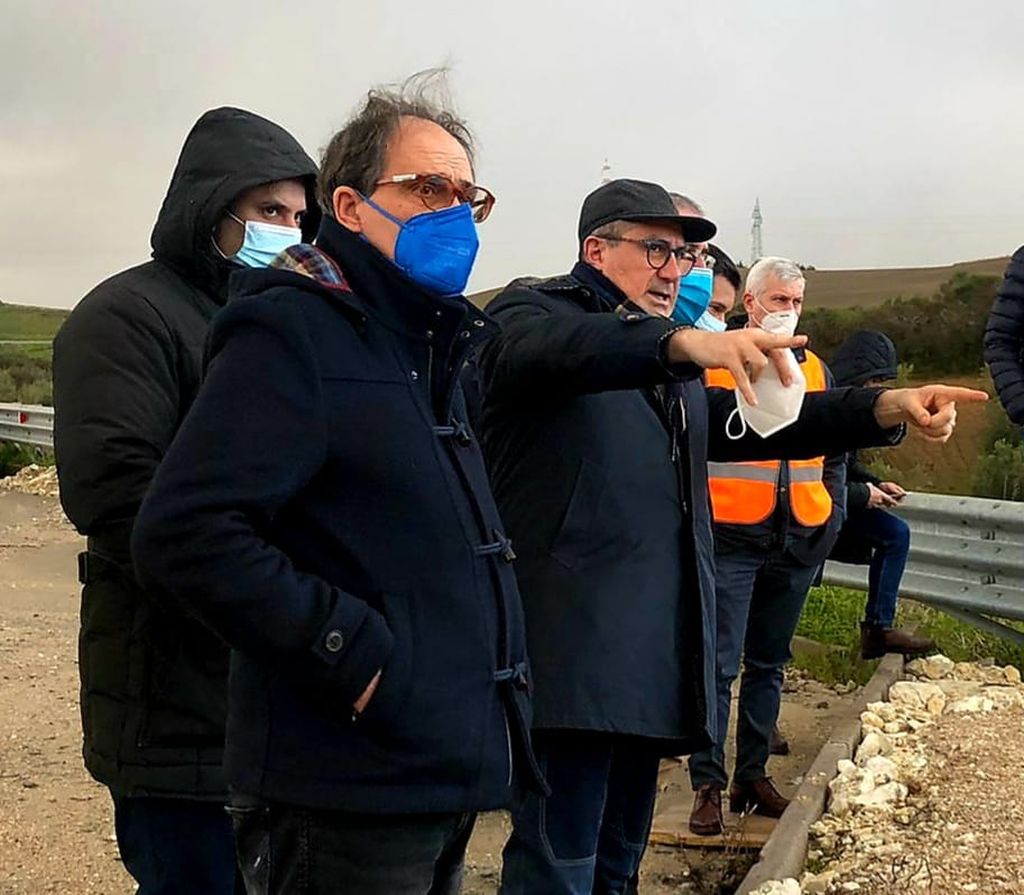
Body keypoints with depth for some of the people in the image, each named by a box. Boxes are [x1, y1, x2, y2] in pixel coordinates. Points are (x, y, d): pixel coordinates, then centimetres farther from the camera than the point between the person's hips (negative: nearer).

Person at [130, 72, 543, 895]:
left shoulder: (428, 349, 17)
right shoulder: (290, 332, -13)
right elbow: (186, 534, -24)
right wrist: (351, 654, -23)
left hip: (443, 779, 9)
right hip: (346, 803, -9)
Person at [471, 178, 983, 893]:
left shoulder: (672, 355, 26)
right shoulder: (533, 310, 1)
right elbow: (547, 351, -24)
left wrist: (887, 407, 9)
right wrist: (685, 343, -40)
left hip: (652, 657, 8)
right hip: (572, 653, -8)